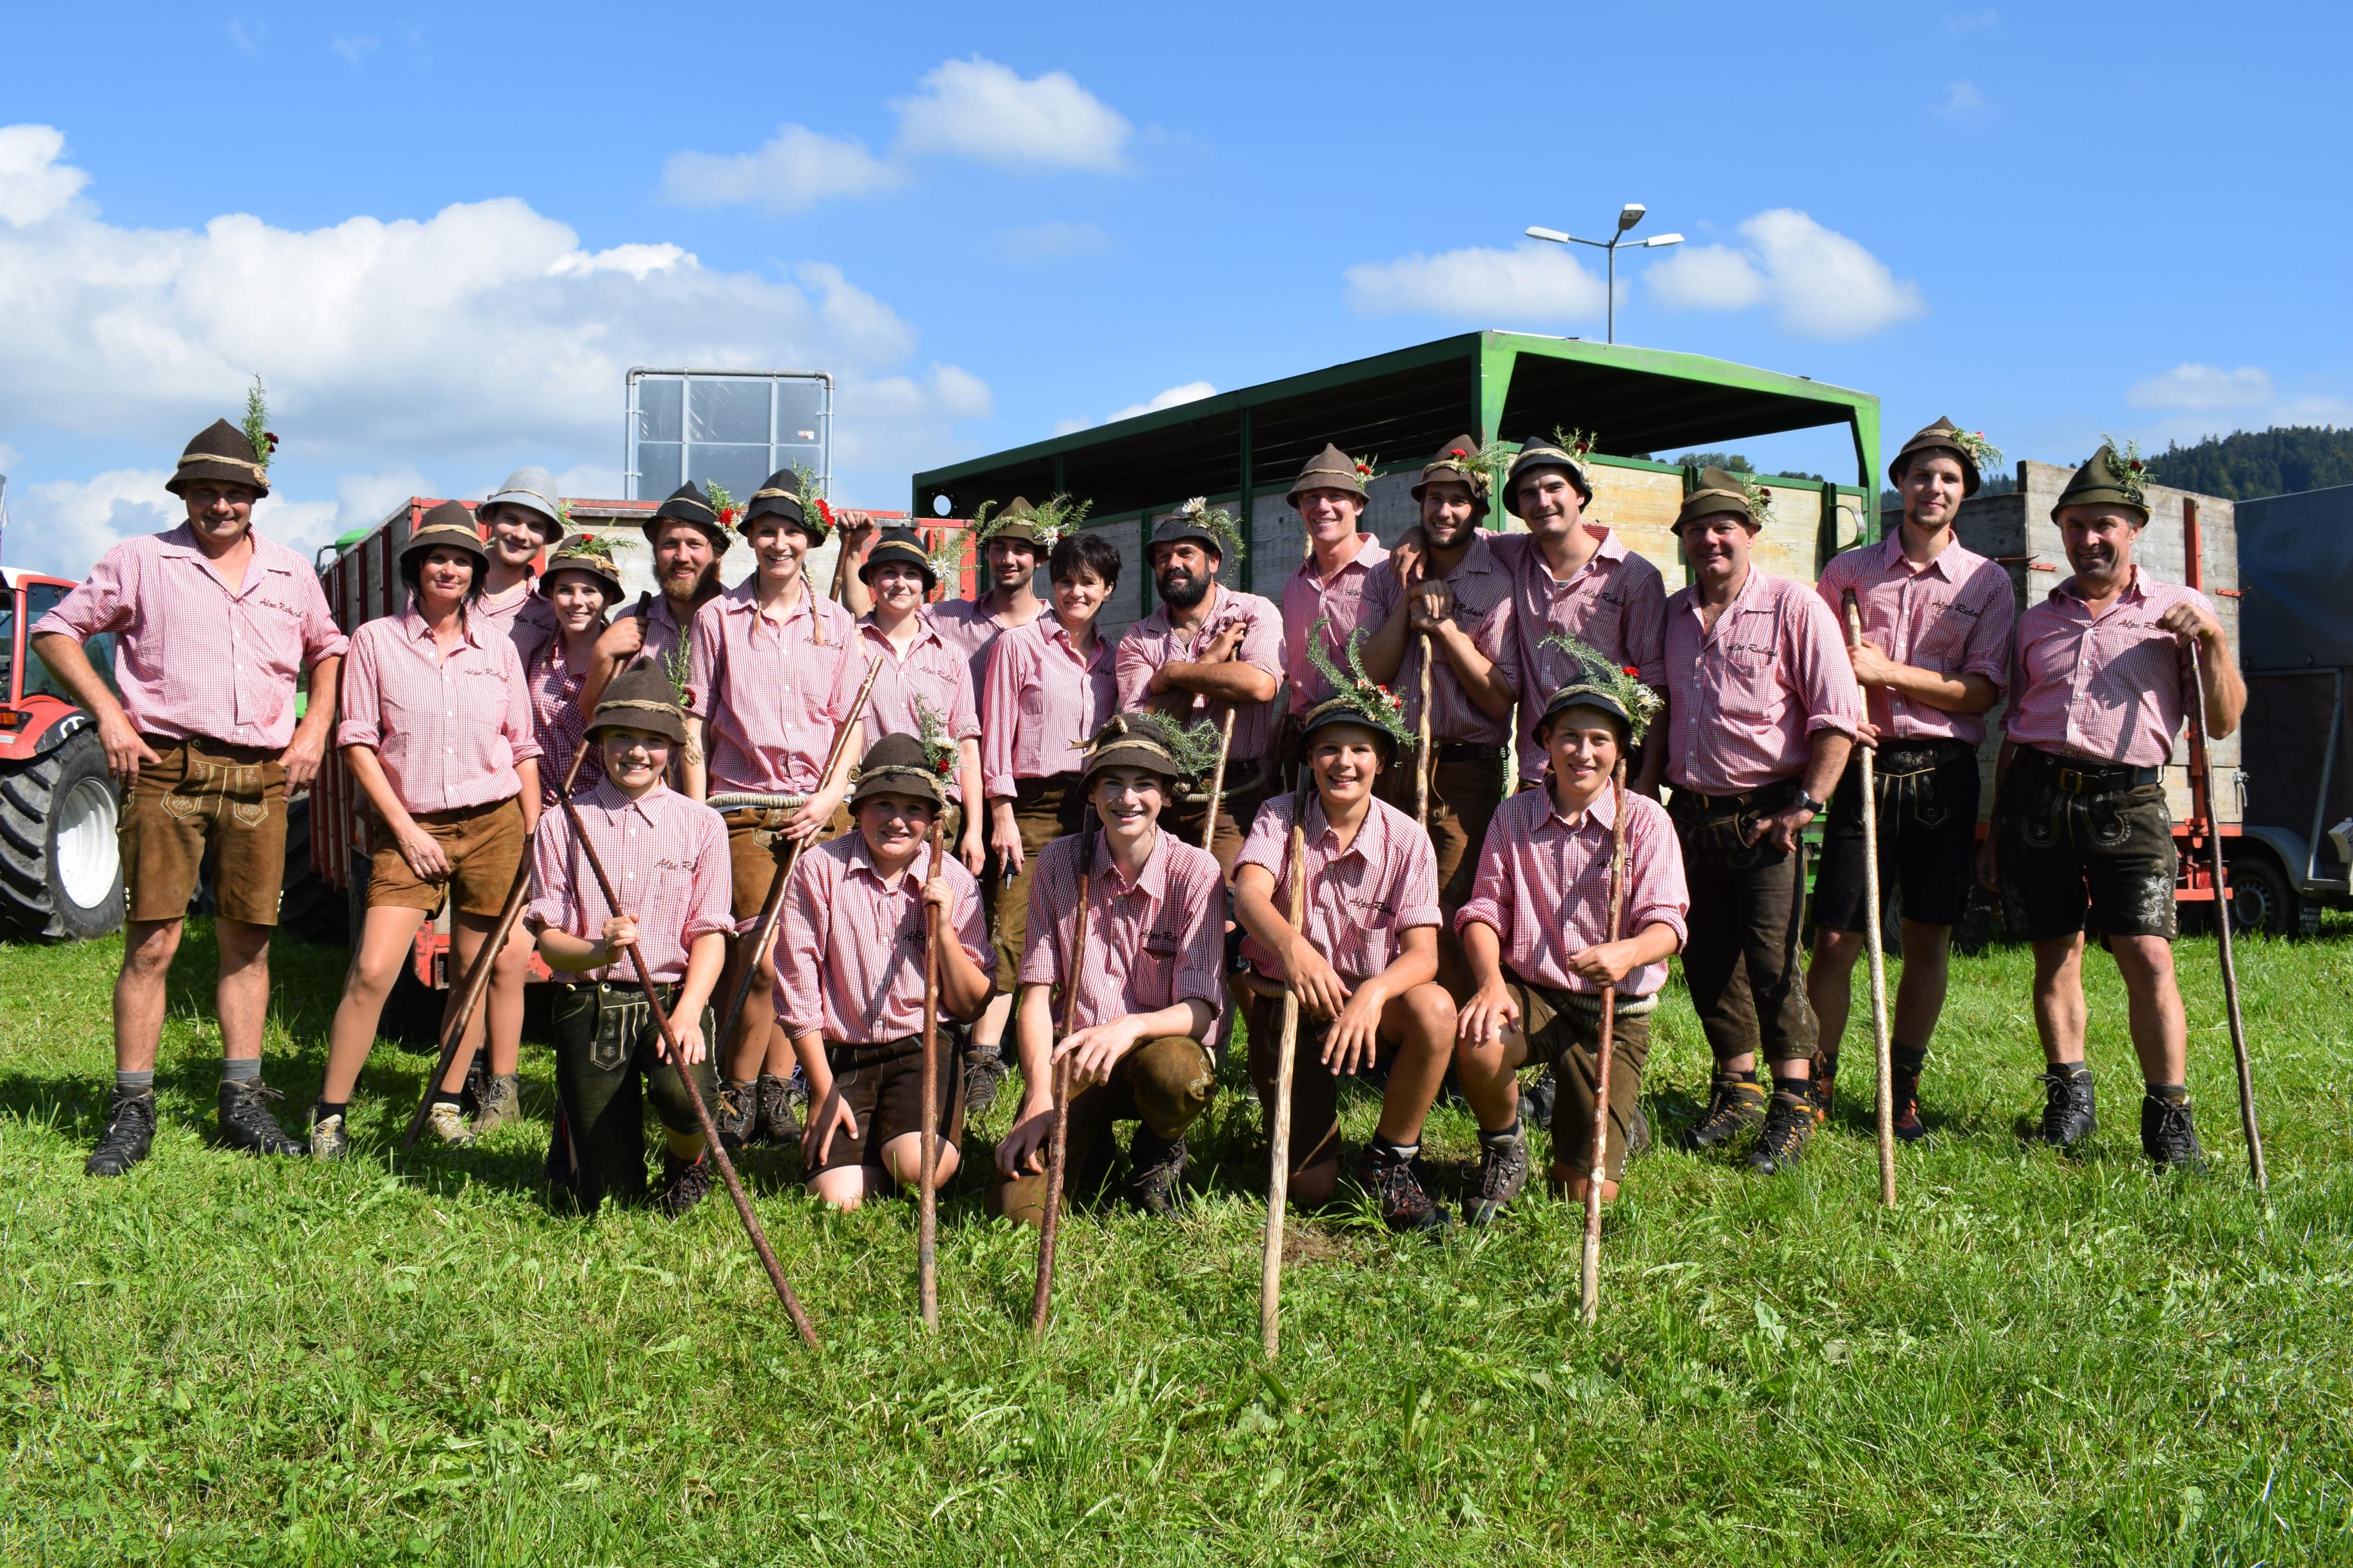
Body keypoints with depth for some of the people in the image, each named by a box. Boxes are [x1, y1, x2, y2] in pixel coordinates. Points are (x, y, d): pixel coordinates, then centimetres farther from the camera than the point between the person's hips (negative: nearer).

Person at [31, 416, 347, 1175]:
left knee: (248, 942, 6)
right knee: (152, 943, -6)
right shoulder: (142, 561, 4)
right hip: (165, 769, -3)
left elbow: (328, 648, 28)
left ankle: (242, 1103, 14)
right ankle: (131, 1110, 3)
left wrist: (315, 726, 12)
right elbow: (56, 630, 6)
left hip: (260, 777, 3)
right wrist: (108, 713, -5)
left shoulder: (291, 573, 14)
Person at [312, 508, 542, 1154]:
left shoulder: (497, 649, 8)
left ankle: (446, 1102, 22)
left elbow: (523, 750, 11)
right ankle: (329, 1113, 1)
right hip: (408, 828, -2)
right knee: (373, 970, -11)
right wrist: (404, 827, -8)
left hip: (492, 825, 3)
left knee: (474, 973, 7)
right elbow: (358, 742, -2)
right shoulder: (375, 641, 1)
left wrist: (533, 838, 5)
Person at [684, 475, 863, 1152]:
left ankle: (775, 1093, 14)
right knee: (760, 958, -9)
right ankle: (737, 1091, 8)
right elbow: (695, 723, 5)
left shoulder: (834, 622, 10)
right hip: (743, 804, -2)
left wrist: (831, 796, -4)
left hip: (817, 809, 2)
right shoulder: (718, 618, 6)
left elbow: (851, 722, 10)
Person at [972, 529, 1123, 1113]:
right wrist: (1002, 817, -9)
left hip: (1092, 805, 4)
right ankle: (982, 1062, -13)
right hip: (1032, 806, -4)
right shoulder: (1019, 644, 1)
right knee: (1010, 931, -12)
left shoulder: (1109, 658, 14)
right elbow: (996, 734, -2)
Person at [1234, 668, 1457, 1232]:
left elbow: (1423, 952, -18)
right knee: (1311, 1186, -7)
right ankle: (1313, 1115, 30)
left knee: (1434, 1009, -35)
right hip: (1288, 1001, 0)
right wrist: (1290, 943, -52)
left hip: (1373, 1000, 1)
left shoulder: (1407, 839, -9)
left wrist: (1374, 993, -40)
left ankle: (1390, 1161, -11)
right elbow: (1249, 891, -28)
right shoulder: (1281, 817, -9)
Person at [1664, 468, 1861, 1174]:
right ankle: (1736, 1089, 25)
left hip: (1764, 815, -5)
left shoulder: (1793, 606, -7)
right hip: (1691, 815, 6)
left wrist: (1806, 803, -13)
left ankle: (1792, 1106, 4)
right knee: (1705, 957, 10)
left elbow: (1838, 714, -10)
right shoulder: (1673, 614, 11)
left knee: (1773, 961, -6)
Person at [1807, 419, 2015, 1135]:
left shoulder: (1987, 582, 6)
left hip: (1944, 772, 1)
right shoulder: (1849, 571, 9)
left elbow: (1983, 692, -3)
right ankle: (1815, 1088, 8)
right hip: (1865, 764, 0)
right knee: (1834, 939, -4)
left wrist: (1887, 672, -12)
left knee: (1929, 942, 6)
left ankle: (1903, 1089, 18)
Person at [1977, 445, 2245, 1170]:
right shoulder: (2038, 619, 17)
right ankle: (2068, 1097, 18)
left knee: (2148, 956, -12)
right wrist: (1995, 832, 17)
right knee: (2055, 956, 5)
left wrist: (2212, 642, -9)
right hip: (2036, 794, 3)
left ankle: (2169, 1117, -5)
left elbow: (2222, 722, 6)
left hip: (2127, 799, -3)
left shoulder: (2178, 610, 9)